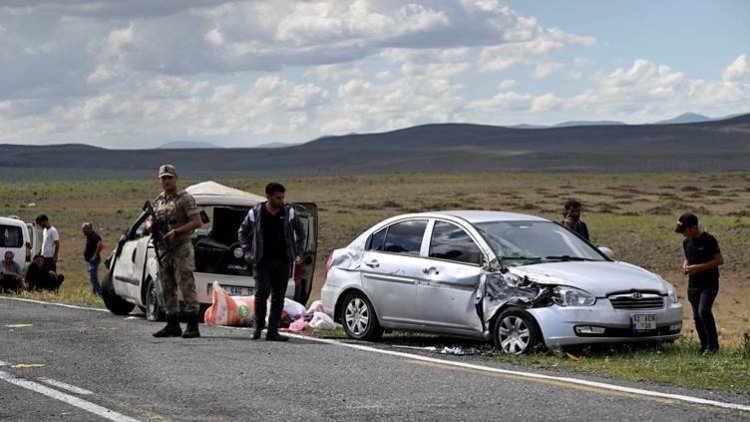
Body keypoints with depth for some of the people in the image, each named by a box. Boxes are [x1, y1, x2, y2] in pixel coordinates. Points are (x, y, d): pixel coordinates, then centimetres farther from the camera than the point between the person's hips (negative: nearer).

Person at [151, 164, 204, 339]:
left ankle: (193, 326, -13)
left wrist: (175, 232, -19)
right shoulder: (158, 201, 15)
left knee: (187, 287, -11)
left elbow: (197, 222, -12)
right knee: (167, 289, 9)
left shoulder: (185, 198, -6)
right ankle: (173, 325, 15)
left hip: (182, 248, -7)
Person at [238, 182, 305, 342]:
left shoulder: (289, 213, 2)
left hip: (283, 261, 2)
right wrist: (247, 251, 5)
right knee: (261, 293, -12)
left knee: (278, 297, 2)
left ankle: (273, 332, 6)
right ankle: (258, 327, 6)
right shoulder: (255, 213, -1)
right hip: (262, 261, -2)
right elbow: (242, 232, 13)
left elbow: (300, 232, 16)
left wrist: (298, 252, 10)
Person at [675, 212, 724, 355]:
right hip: (693, 284, 7)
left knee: (703, 311, -22)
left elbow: (720, 260, -13)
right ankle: (704, 346, 15)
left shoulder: (708, 240, -12)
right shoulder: (686, 242, 9)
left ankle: (713, 344, -12)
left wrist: (699, 267, -19)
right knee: (697, 316, 6)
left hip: (709, 284, -7)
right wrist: (685, 265, 0)